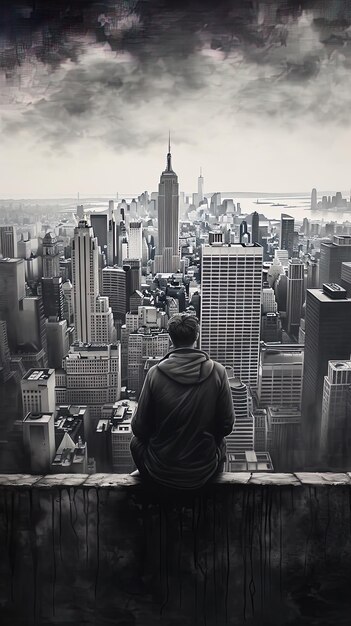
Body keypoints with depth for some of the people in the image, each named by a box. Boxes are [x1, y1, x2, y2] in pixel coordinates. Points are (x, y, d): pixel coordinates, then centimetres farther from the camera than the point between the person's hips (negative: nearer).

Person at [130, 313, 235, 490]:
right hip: (203, 473, 1)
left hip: (161, 474, -1)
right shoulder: (217, 372, -12)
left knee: (136, 442, 30)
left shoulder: (155, 373, -15)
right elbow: (227, 425, -6)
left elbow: (140, 428, -7)